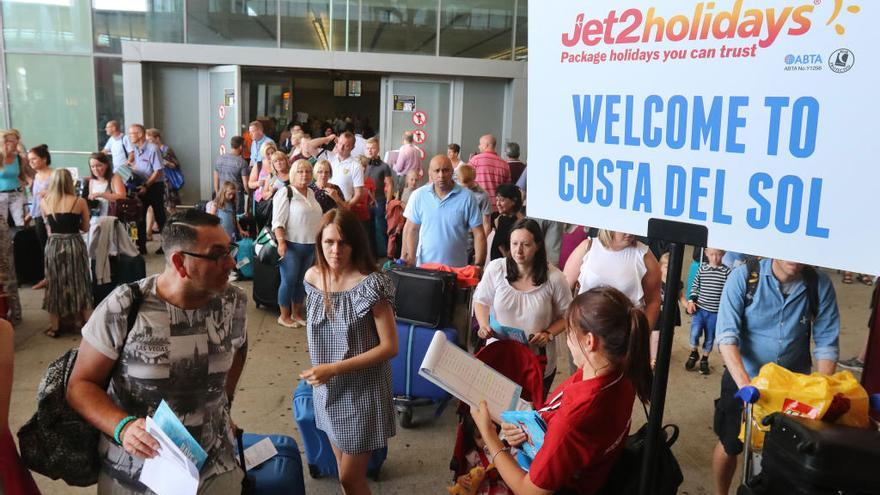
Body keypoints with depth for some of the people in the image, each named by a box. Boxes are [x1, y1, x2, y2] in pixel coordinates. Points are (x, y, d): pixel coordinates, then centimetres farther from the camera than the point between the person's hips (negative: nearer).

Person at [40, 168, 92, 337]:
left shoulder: (44, 202, -1)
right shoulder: (79, 202, -7)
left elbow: (47, 224, 14)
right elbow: (85, 228, 2)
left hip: (53, 246, 1)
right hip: (75, 245, -1)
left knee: (54, 285, 12)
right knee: (79, 284, 11)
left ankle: (55, 327, 18)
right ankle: (86, 324, 17)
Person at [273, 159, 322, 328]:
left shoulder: (312, 193, 13)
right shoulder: (285, 192, -9)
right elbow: (278, 221, -14)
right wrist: (281, 242, -23)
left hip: (310, 246, 6)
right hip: (292, 245, -6)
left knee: (302, 281, 13)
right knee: (289, 281, 0)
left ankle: (297, 314, 24)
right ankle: (284, 316, 12)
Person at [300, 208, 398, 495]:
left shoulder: (371, 284, -21)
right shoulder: (313, 277, -4)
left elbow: (389, 347, -20)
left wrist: (334, 368, -23)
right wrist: (319, 368, 5)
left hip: (363, 391, -5)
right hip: (329, 389, 5)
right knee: (343, 469, 19)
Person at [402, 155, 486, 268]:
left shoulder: (467, 197, -5)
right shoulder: (418, 195, 0)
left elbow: (479, 234, -3)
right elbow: (411, 230, 5)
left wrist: (478, 266, -9)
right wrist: (409, 259, -3)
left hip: (456, 268, -1)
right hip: (423, 266, 1)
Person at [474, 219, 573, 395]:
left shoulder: (554, 277, -13)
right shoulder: (495, 268, -10)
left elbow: (566, 315, 0)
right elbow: (481, 300, 5)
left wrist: (548, 334, -16)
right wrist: (484, 325, -12)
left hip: (538, 362, -1)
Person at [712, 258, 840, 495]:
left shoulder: (820, 284, -11)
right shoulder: (743, 277, -17)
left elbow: (826, 342, -7)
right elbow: (727, 335, -22)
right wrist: (745, 384, -33)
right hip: (744, 379, -1)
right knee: (729, 445, 12)